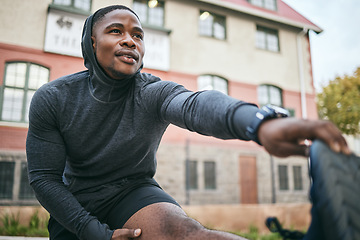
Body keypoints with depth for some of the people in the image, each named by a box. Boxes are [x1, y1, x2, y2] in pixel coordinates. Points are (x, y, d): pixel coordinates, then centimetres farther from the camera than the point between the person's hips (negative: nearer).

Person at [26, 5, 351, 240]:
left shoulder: (153, 93, -18)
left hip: (133, 191, -3)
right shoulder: (51, 99, -12)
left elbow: (195, 104, -43)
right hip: (74, 203, 4)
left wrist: (260, 122, -66)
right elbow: (44, 177, -10)